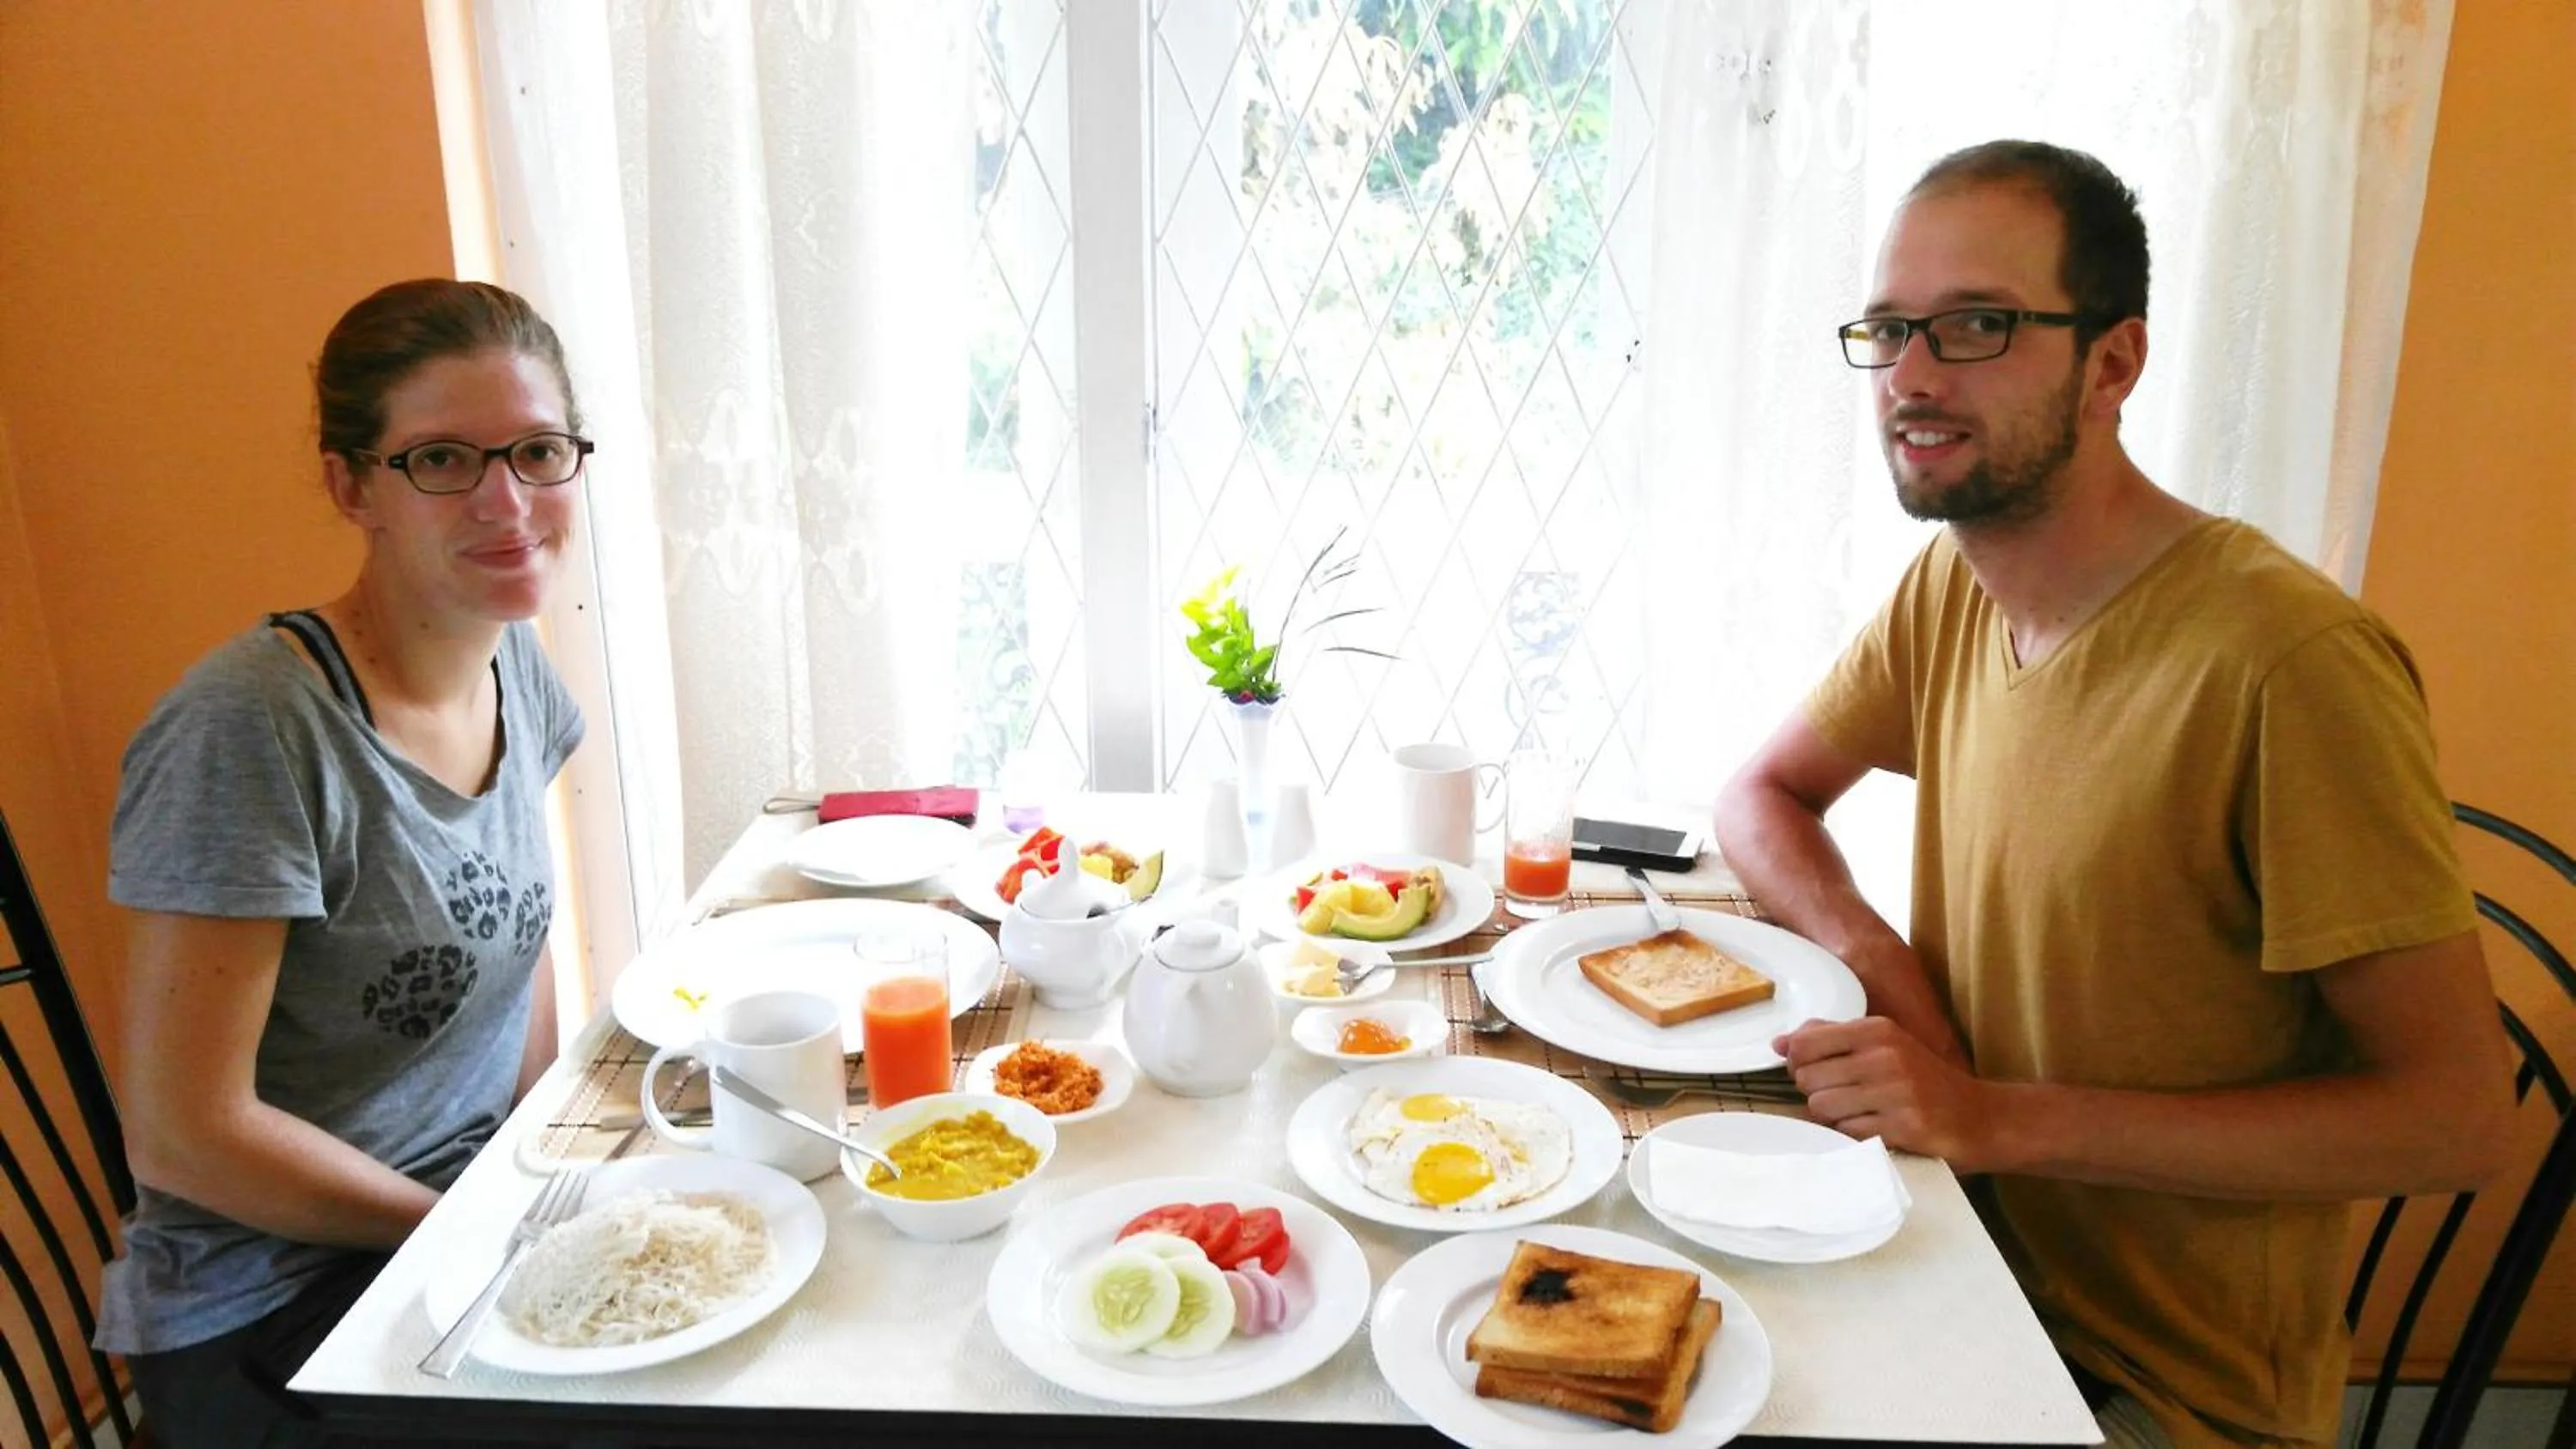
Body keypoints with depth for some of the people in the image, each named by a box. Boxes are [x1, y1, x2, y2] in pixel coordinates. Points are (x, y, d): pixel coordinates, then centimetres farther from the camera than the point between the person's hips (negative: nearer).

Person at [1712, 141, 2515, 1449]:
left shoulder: (2286, 661, -24)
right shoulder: (1948, 585, -1)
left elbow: (2453, 1116, -21)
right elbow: (1762, 795, 12)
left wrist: (2002, 1117, -25)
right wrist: (1875, 956, -10)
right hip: (1972, 1265, 6)